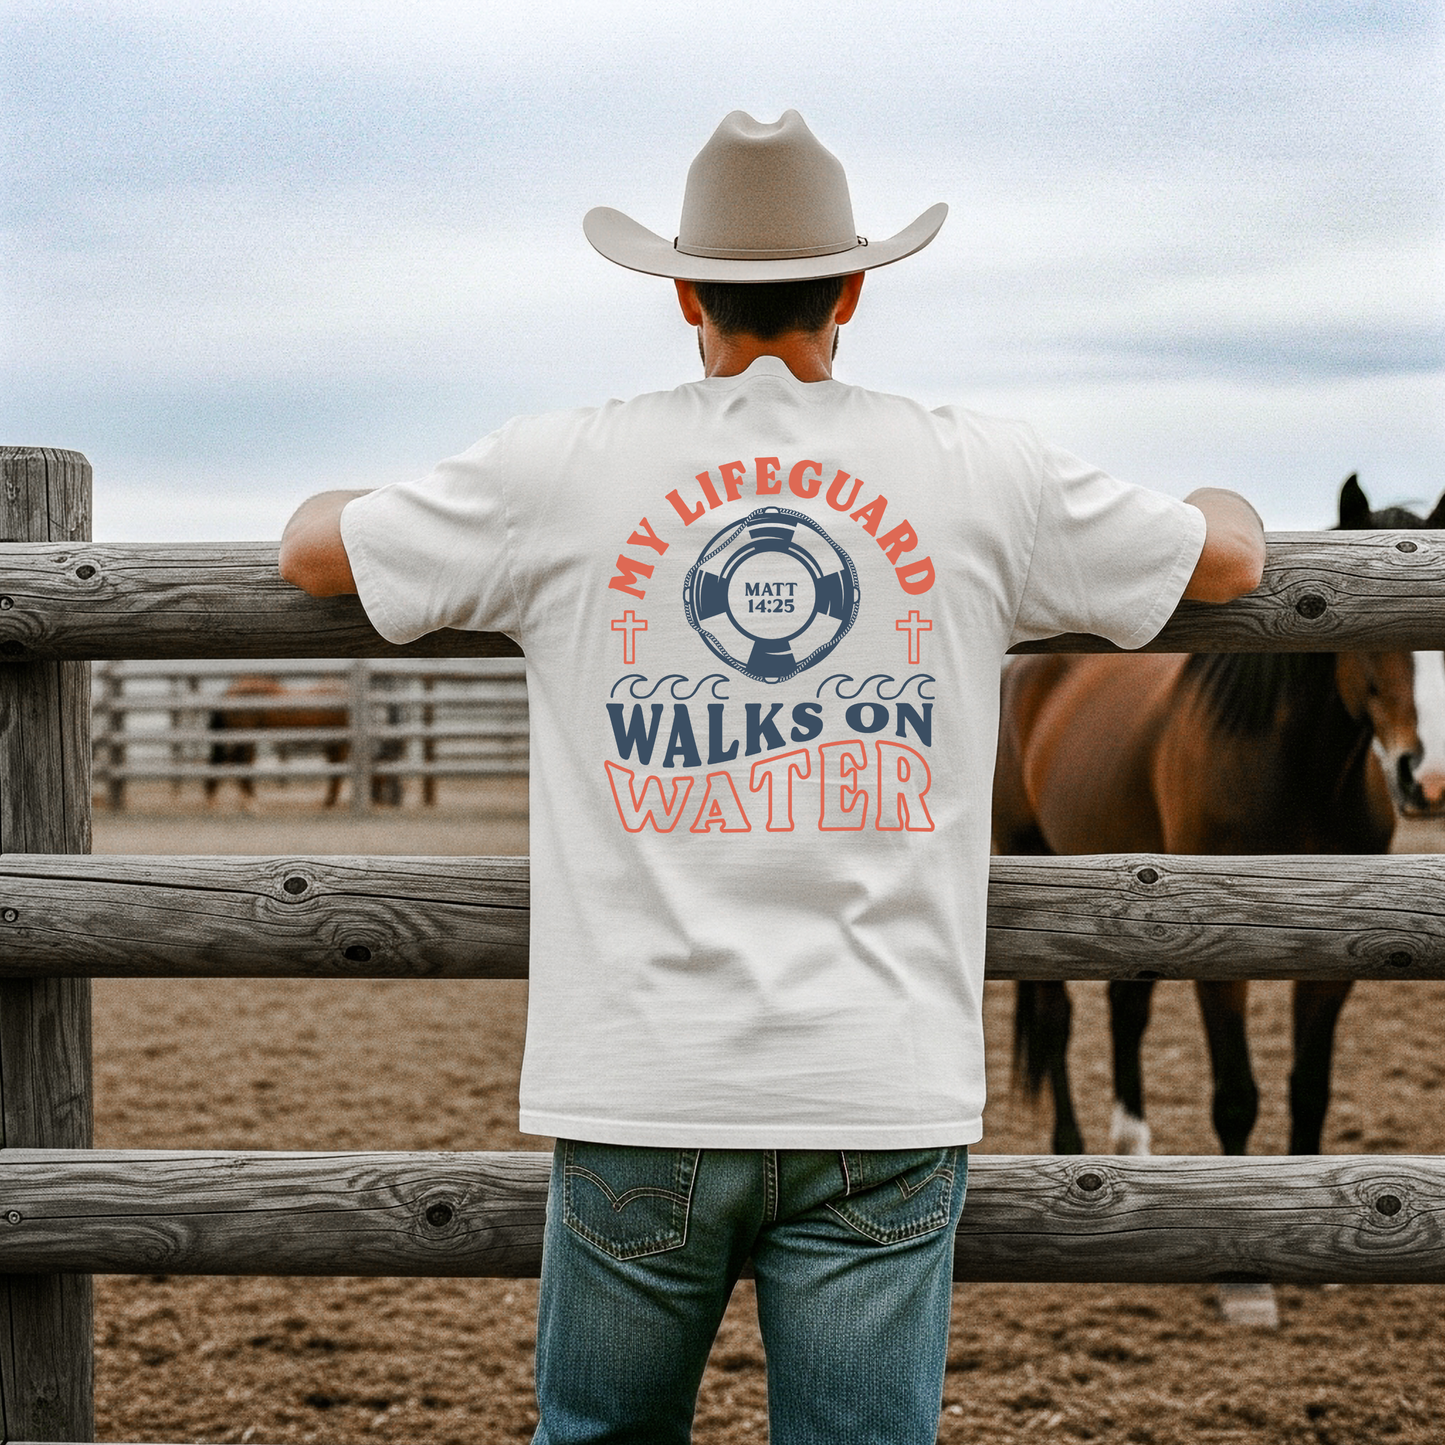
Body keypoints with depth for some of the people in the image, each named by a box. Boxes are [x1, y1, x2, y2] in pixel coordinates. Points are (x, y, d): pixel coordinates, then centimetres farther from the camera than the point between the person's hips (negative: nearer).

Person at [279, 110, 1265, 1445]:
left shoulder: (559, 473, 3)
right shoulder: (985, 480, 5)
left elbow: (312, 551, 16)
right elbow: (1230, 557, 17)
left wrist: (360, 507, 39)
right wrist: (1220, 507, 42)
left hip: (640, 1091, 0)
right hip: (885, 1093, 0)